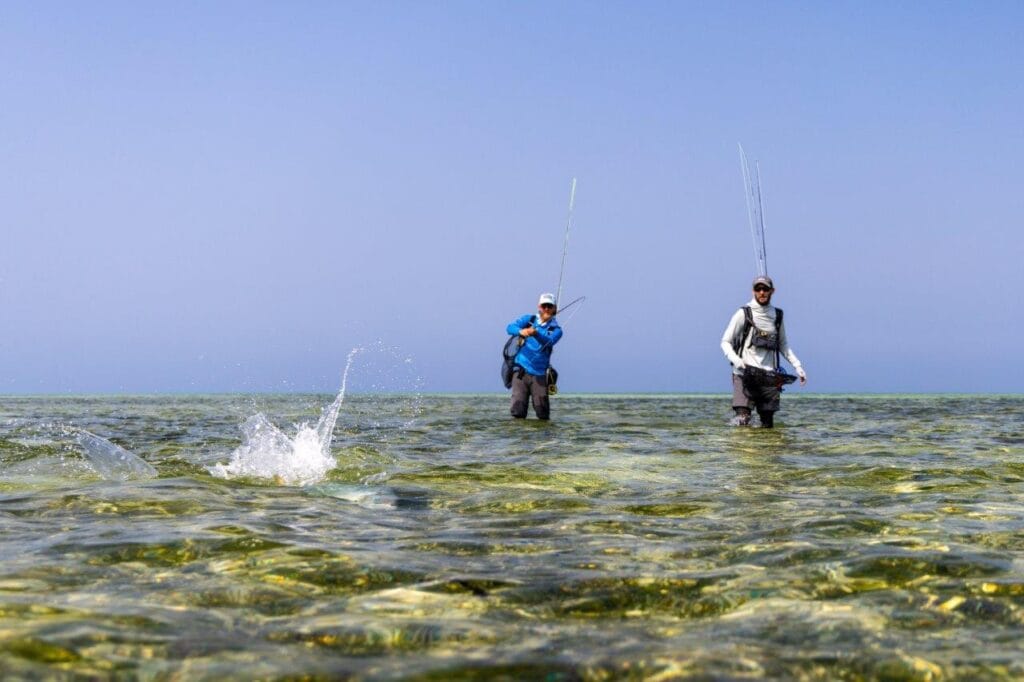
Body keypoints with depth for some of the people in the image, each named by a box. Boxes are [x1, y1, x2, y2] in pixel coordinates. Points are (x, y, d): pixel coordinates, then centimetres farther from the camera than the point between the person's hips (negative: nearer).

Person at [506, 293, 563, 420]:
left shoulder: (556, 329, 5)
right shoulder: (529, 319, 9)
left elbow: (548, 342, -17)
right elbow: (510, 327, -6)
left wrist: (535, 333, -38)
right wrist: (521, 331, -30)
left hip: (539, 374, 0)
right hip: (521, 371, 0)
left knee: (542, 412, -3)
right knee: (518, 412, -7)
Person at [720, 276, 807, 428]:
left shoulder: (777, 315, 11)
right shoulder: (744, 314, -2)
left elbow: (783, 344, 22)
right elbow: (726, 342, -1)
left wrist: (797, 365, 13)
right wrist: (736, 360, -18)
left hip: (769, 376, 4)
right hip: (745, 374, -4)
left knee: (768, 425, 5)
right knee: (742, 420, -18)